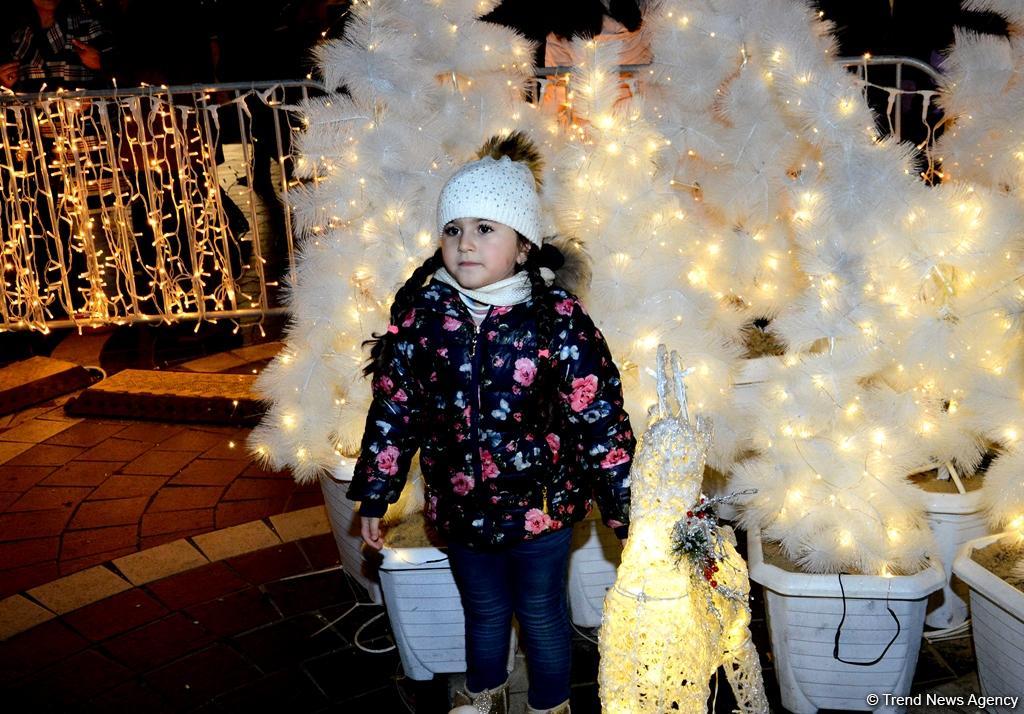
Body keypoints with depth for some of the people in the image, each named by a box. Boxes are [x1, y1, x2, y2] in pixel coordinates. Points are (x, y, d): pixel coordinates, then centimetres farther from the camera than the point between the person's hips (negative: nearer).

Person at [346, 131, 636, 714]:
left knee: (541, 613, 18)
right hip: (460, 507, 3)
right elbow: (393, 408, -1)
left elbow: (600, 420, -14)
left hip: (540, 507, -3)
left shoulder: (558, 317, -18)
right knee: (484, 610, 24)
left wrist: (626, 511, -11)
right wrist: (374, 496, 4)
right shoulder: (421, 312, -9)